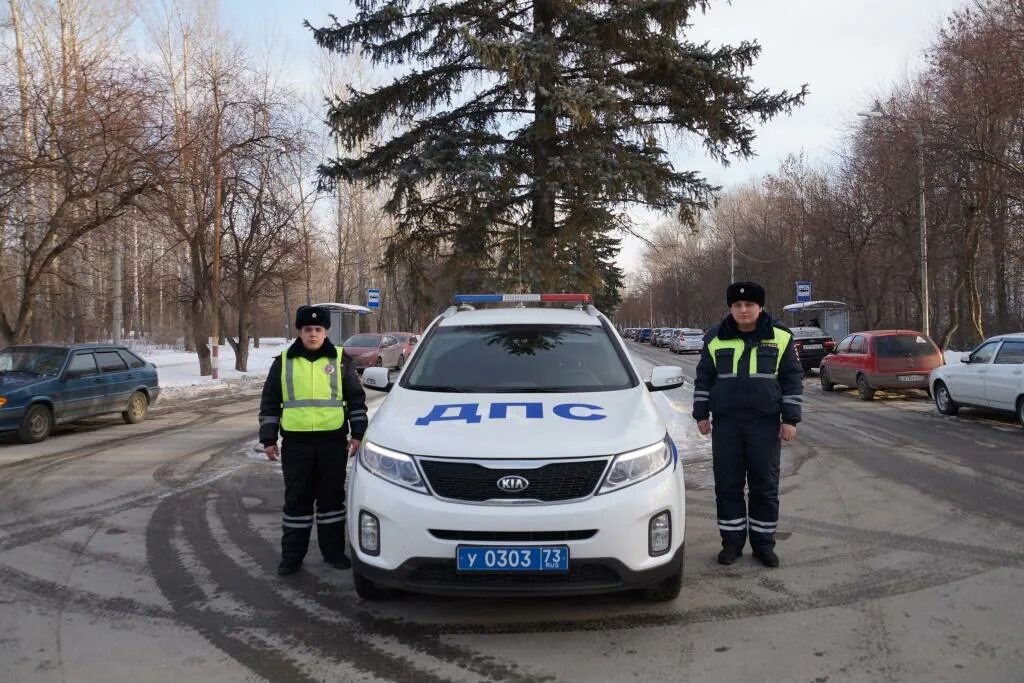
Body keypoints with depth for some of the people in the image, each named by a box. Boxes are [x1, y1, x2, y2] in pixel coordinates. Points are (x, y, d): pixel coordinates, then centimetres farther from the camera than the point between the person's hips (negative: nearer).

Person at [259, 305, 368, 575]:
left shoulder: (341, 360, 4)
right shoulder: (283, 362, 5)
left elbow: (356, 399, 6)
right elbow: (270, 403, 8)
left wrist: (358, 434, 0)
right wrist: (268, 438, 3)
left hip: (333, 441, 0)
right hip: (296, 442, 0)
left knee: (332, 497, 8)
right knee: (297, 499, 6)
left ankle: (333, 551, 19)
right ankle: (292, 555, 16)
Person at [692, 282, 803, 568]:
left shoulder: (780, 337, 0)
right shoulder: (716, 339, 3)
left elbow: (792, 379, 3)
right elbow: (703, 379, 10)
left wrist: (790, 419, -2)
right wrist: (701, 414, 6)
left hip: (765, 424, -1)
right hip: (726, 423, 1)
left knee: (765, 487, 5)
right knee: (727, 485, 5)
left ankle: (763, 543, 18)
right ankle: (732, 541, 17)